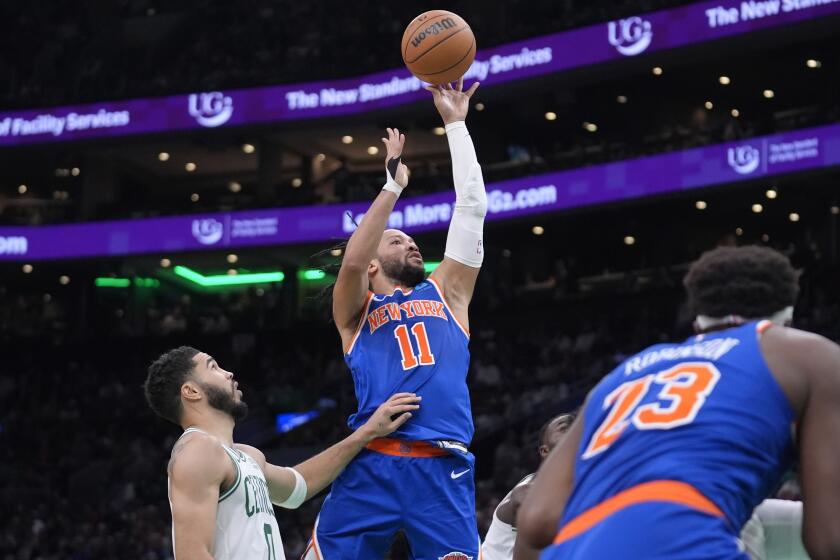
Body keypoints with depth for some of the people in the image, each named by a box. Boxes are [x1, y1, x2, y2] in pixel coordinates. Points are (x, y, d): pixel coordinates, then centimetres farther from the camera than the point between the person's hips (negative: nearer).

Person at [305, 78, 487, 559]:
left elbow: (471, 207, 19)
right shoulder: (357, 310, 18)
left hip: (443, 469, 2)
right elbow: (351, 263, -5)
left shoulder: (446, 294, 24)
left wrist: (456, 125, 19)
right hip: (371, 465, -2)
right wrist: (393, 184, -2)